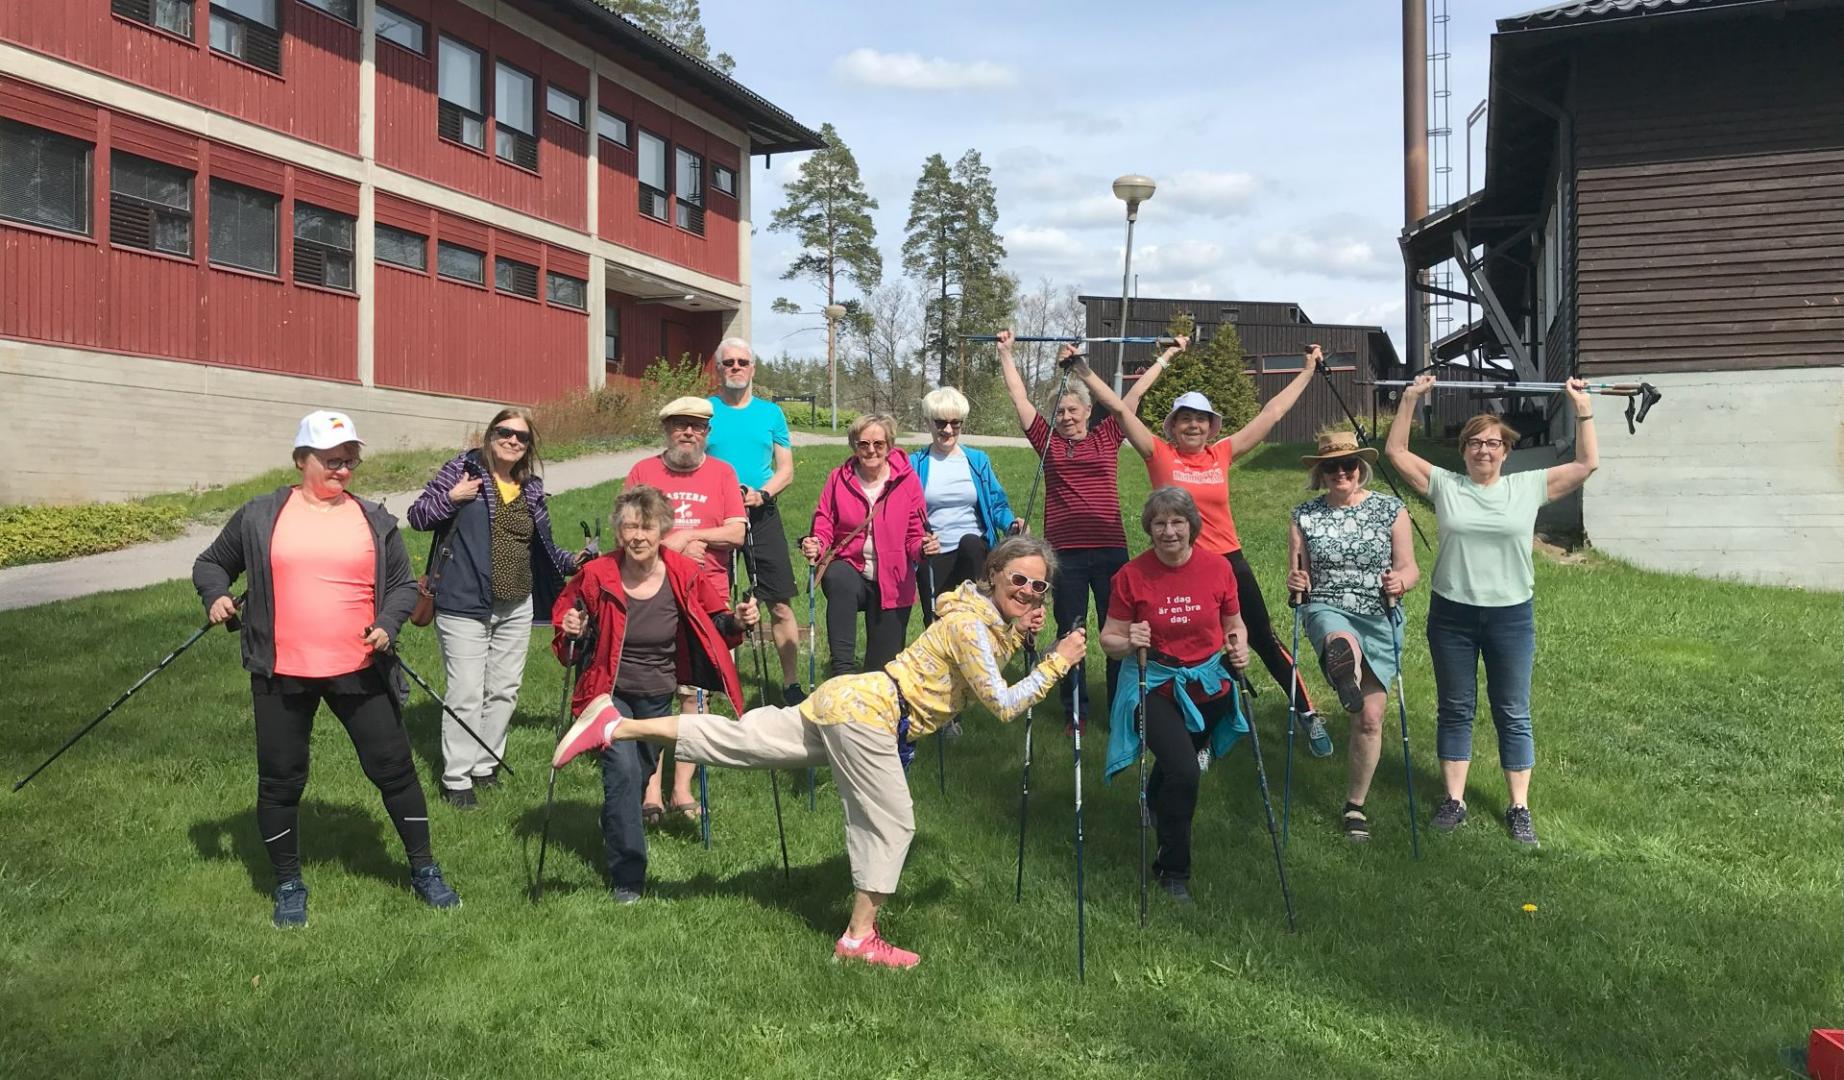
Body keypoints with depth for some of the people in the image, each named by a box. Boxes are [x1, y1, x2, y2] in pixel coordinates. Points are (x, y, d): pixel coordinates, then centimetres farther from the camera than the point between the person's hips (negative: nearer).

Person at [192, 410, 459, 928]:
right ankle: (288, 885, 28)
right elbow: (211, 563, 14)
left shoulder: (375, 520, 6)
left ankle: (424, 869, 22)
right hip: (281, 675, 0)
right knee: (280, 782, 8)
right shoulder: (260, 516, 3)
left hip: (360, 672, 1)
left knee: (394, 768, 5)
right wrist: (216, 594, -7)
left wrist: (388, 624, -9)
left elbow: (403, 584, 10)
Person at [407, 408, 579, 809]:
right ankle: (456, 779, 7)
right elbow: (417, 515, -4)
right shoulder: (464, 468, -6)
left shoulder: (531, 487, 9)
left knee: (505, 690, 14)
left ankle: (484, 765, 30)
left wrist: (571, 562, 3)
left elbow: (543, 545, 17)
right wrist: (451, 498, -19)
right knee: (467, 695, -5)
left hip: (516, 608, 6)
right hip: (465, 606, -6)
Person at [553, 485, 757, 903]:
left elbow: (714, 620, -1)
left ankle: (618, 832, 52)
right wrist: (570, 632, -24)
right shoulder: (597, 576, -18)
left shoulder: (685, 575, -14)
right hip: (611, 691, -3)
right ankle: (627, 874, -8)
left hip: (658, 694, 3)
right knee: (622, 769, -20)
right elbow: (564, 611, -2)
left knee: (642, 771, 20)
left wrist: (737, 621, -21)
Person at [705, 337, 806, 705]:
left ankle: (792, 684, 7)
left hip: (761, 516, 1)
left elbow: (786, 469, 8)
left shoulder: (771, 413, 9)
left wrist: (763, 493, -11)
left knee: (781, 606, -1)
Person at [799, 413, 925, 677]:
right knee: (838, 580, -39)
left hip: (892, 583, 1)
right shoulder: (839, 478, -3)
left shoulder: (907, 479, -4)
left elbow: (914, 535, 0)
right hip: (849, 569, 0)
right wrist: (815, 546, -21)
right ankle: (842, 670, -37)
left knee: (883, 670, 4)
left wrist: (923, 548, -23)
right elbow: (824, 527, 1)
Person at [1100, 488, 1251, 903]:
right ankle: (1173, 870, -1)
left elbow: (1234, 624, 7)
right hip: (1155, 687, -3)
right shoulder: (1132, 575, -13)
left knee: (1176, 768, 24)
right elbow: (1108, 640, -9)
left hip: (1209, 687, 3)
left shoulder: (1217, 568, -7)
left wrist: (1239, 647, -14)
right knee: (1184, 771, -22)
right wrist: (1128, 642, -30)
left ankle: (1157, 807, 62)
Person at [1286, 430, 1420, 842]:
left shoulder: (1390, 509, 1)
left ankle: (1355, 806, 17)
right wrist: (1295, 583, -16)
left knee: (1370, 718, 3)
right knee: (1344, 646, -41)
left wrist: (1401, 582, -19)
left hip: (1379, 620, 0)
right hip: (1327, 610, 0)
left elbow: (1410, 568, 3)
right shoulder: (1304, 515, 3)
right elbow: (1296, 577, 8)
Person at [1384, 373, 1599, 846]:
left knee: (1513, 714, 8)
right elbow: (1396, 452, 2)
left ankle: (1519, 808, 18)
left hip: (1511, 616, 0)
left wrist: (1583, 411, -2)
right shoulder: (1444, 485, 2)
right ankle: (1454, 801, 20)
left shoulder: (1528, 487, 2)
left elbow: (1587, 464, 3)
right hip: (1452, 613, 0)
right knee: (1455, 710, 10)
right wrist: (1410, 400, -3)